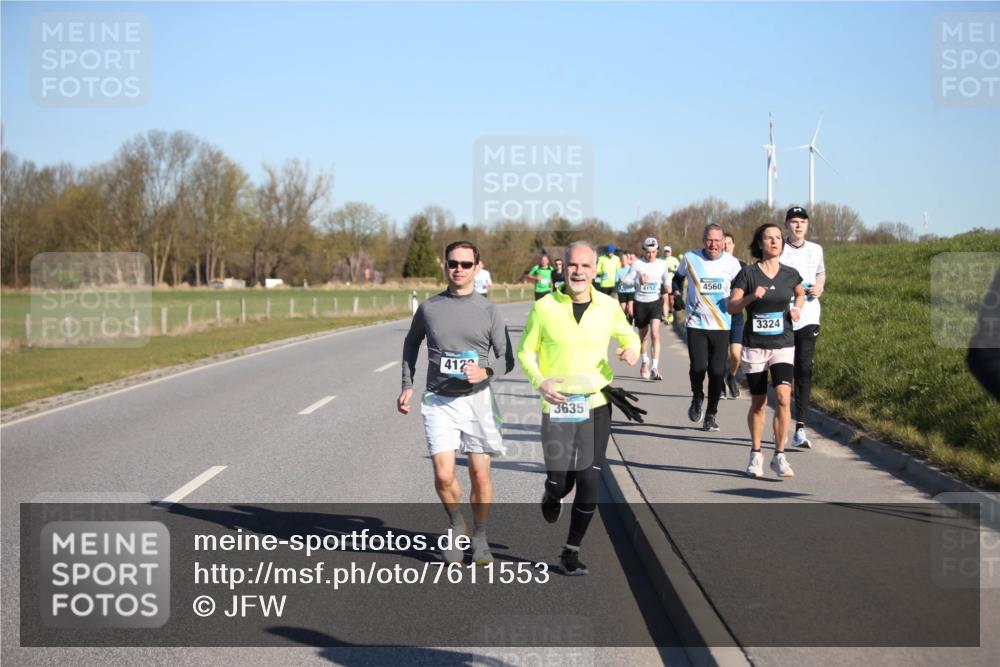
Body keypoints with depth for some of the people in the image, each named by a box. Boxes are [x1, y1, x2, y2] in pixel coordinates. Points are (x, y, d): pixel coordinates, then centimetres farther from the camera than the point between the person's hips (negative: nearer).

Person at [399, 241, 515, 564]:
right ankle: (456, 523, 17)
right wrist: (407, 384, 14)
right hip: (439, 401, 0)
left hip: (477, 399, 0)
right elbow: (411, 343, 20)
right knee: (443, 476, -11)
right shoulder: (429, 307, 2)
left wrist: (485, 372, -17)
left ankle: (480, 537, 23)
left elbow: (507, 358, 3)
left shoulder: (488, 310, -1)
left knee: (480, 473, 3)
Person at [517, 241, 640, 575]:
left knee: (589, 484, -2)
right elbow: (525, 351, 3)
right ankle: (552, 495, 40)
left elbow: (628, 335, 18)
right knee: (560, 481, 0)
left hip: (596, 405, 1)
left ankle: (571, 552, 14)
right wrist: (540, 381, -15)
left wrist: (632, 349, -6)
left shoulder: (608, 306, 0)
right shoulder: (544, 307, -6)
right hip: (557, 406, -1)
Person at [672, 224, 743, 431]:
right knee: (698, 367, -13)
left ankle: (711, 414, 17)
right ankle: (697, 399, 20)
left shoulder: (731, 263, 1)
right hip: (696, 323, -1)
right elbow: (678, 278, 19)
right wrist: (677, 294, 3)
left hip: (722, 326, 1)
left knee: (717, 371, -1)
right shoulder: (690, 258, -1)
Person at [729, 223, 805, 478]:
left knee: (783, 397, -17)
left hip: (783, 345, 1)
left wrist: (796, 308, 5)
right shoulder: (748, 273, -3)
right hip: (754, 346, -1)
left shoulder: (790, 274, 3)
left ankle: (779, 456, -8)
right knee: (758, 404, 8)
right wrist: (751, 297, -22)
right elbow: (731, 306, -5)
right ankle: (756, 454, 26)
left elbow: (801, 293, 25)